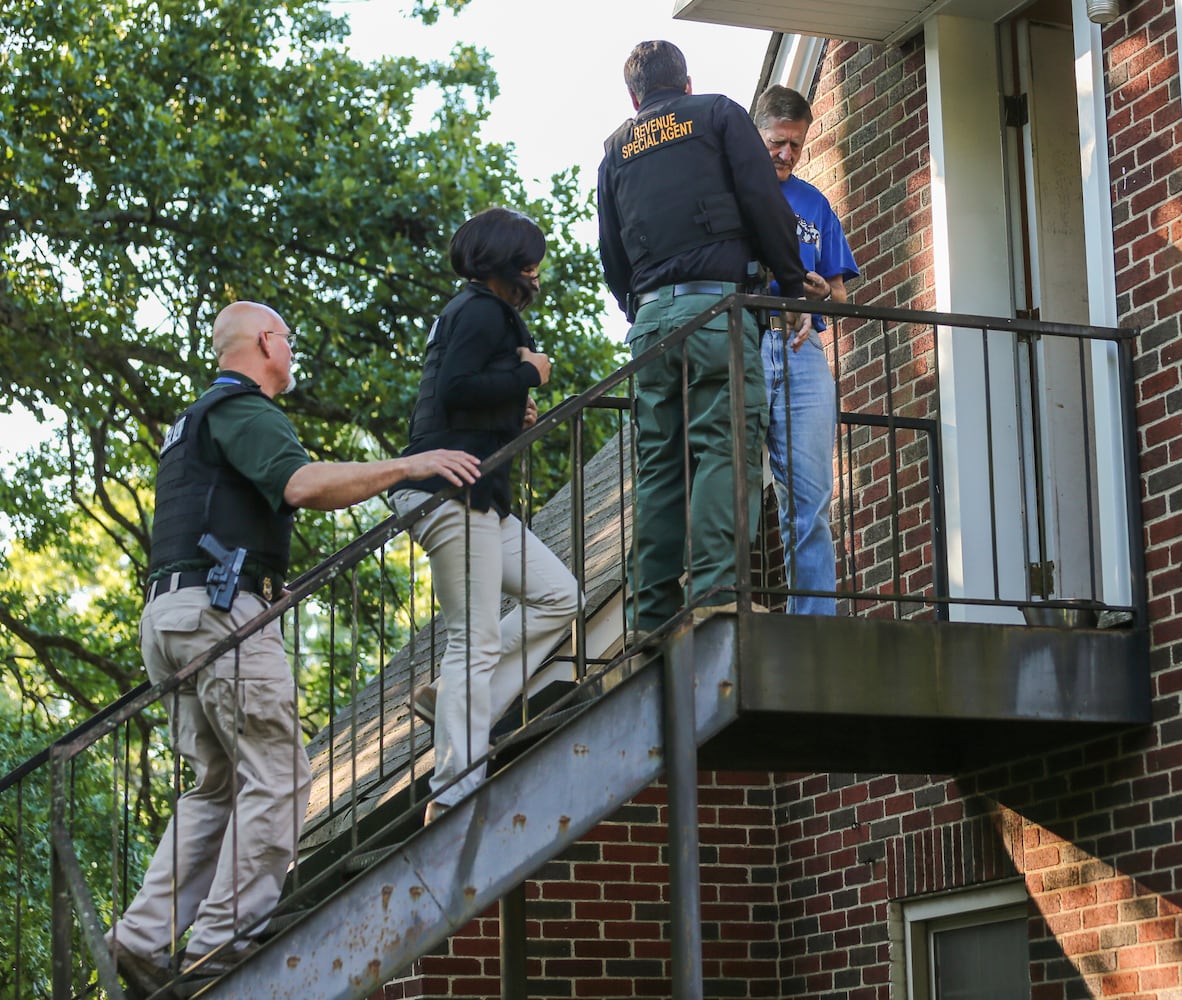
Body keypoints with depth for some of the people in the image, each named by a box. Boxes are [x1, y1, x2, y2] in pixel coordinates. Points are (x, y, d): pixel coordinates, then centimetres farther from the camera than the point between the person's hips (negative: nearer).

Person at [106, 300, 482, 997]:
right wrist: (408, 465, -20)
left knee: (217, 783, 10)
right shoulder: (242, 409, -3)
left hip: (171, 612, 10)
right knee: (278, 776, -8)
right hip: (224, 606, -10)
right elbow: (302, 483, -22)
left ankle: (146, 936, 0)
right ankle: (222, 938, -14)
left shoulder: (194, 422, 29)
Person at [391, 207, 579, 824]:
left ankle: (462, 704, 5)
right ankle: (454, 793, -13)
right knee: (477, 638, -11)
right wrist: (528, 373, -10)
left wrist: (514, 414, 14)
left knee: (558, 595, 11)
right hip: (452, 492, -10)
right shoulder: (481, 311, -7)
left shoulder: (479, 311, 24)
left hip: (479, 500, 10)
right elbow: (455, 390, -22)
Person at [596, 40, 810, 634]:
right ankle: (715, 587, -25)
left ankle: (654, 611, 0)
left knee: (659, 462, 5)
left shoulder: (617, 148, 23)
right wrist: (795, 288, 5)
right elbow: (765, 204, 1)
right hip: (716, 299, -4)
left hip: (650, 313, 4)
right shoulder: (718, 114, 11)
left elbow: (611, 252, 21)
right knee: (725, 447, -11)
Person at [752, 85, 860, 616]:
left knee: (810, 500, -5)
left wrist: (821, 289, -1)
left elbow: (838, 291, 22)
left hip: (801, 352, 3)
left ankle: (816, 623, -5)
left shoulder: (813, 203, 22)